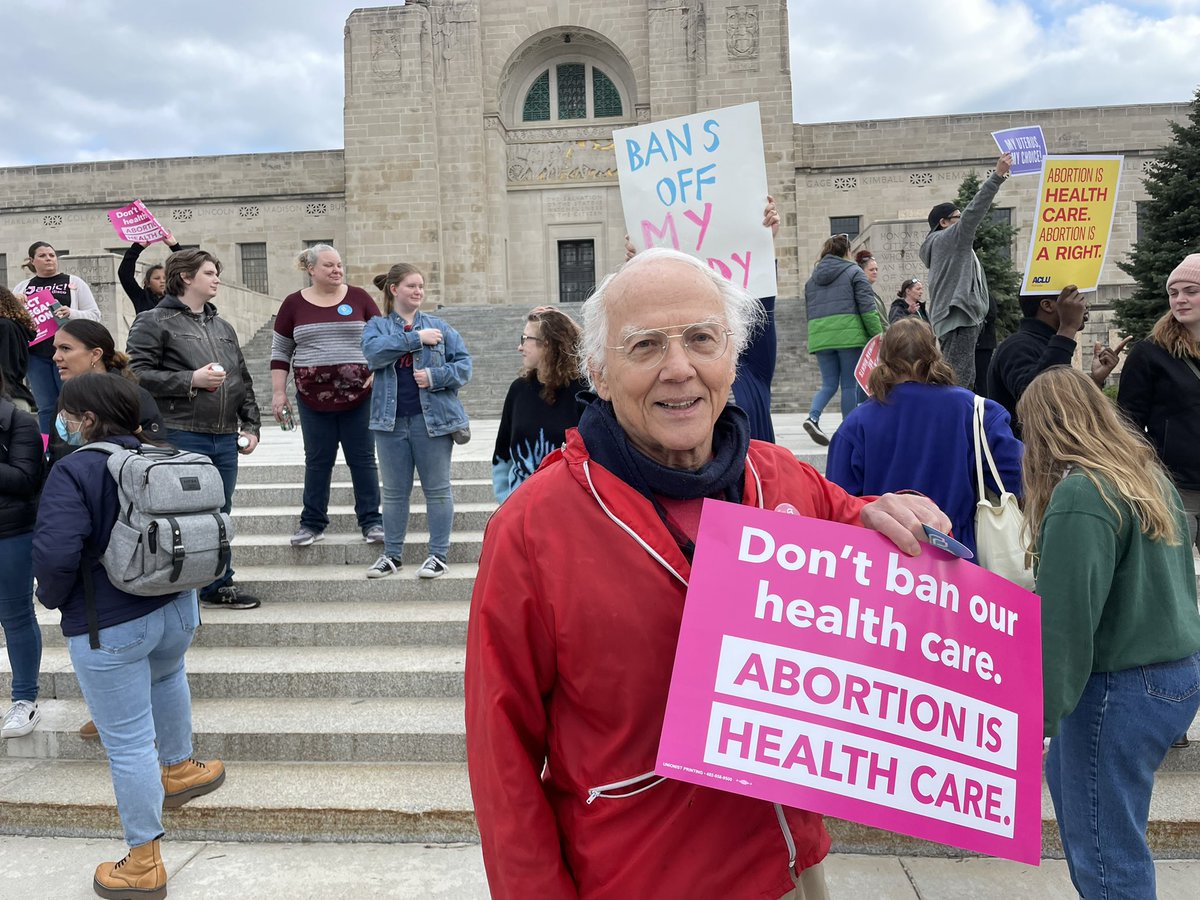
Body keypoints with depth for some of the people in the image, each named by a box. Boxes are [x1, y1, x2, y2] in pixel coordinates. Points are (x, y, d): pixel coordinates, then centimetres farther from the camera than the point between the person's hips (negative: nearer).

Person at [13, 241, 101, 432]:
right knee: (46, 408, 6)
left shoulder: (74, 282, 6)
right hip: (37, 355, 3)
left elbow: (95, 315, 1)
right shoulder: (22, 287, 14)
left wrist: (71, 313, -16)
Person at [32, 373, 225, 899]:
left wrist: (53, 598, -5)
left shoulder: (73, 471, -16)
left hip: (107, 630, -7)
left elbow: (54, 554, -25)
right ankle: (178, 769, 53)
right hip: (177, 609, 7)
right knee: (167, 675, 38)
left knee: (128, 743, 4)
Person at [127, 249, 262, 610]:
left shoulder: (223, 327, 20)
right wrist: (190, 381, -16)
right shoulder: (153, 322, -2)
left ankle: (219, 585, 25)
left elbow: (244, 381, 21)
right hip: (181, 437, -7)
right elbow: (136, 373, -12)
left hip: (225, 439, 7)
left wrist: (250, 425, 13)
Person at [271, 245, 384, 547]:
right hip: (313, 398, 1)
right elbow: (280, 352, 9)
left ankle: (371, 521, 12)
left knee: (362, 458, 4)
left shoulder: (359, 298, 3)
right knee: (317, 460, 8)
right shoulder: (294, 304, 5)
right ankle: (312, 523, 19)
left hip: (358, 395, -1)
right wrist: (278, 392, 3)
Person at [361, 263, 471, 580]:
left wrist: (435, 376, -13)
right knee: (394, 492, 11)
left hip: (431, 419, -1)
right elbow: (373, 351, -14)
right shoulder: (377, 326, 8)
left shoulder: (438, 326, 7)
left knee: (437, 489, 4)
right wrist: (416, 339, -16)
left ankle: (439, 554, 14)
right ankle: (392, 554, 23)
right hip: (391, 420, 1)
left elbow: (464, 363, 2)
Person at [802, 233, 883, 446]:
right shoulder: (853, 272, 3)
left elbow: (809, 311, 20)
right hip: (849, 335, -4)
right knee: (849, 384, 3)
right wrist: (878, 338, -3)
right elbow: (868, 308, -5)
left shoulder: (813, 278, 17)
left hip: (819, 337, 4)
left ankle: (813, 417, -15)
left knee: (829, 384, 9)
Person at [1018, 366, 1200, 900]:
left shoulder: (1080, 495, -20)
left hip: (1122, 686, -10)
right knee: (1064, 776, 26)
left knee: (1107, 854, 2)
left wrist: (1038, 713, -18)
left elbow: (1065, 617, -23)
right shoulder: (1149, 475, 7)